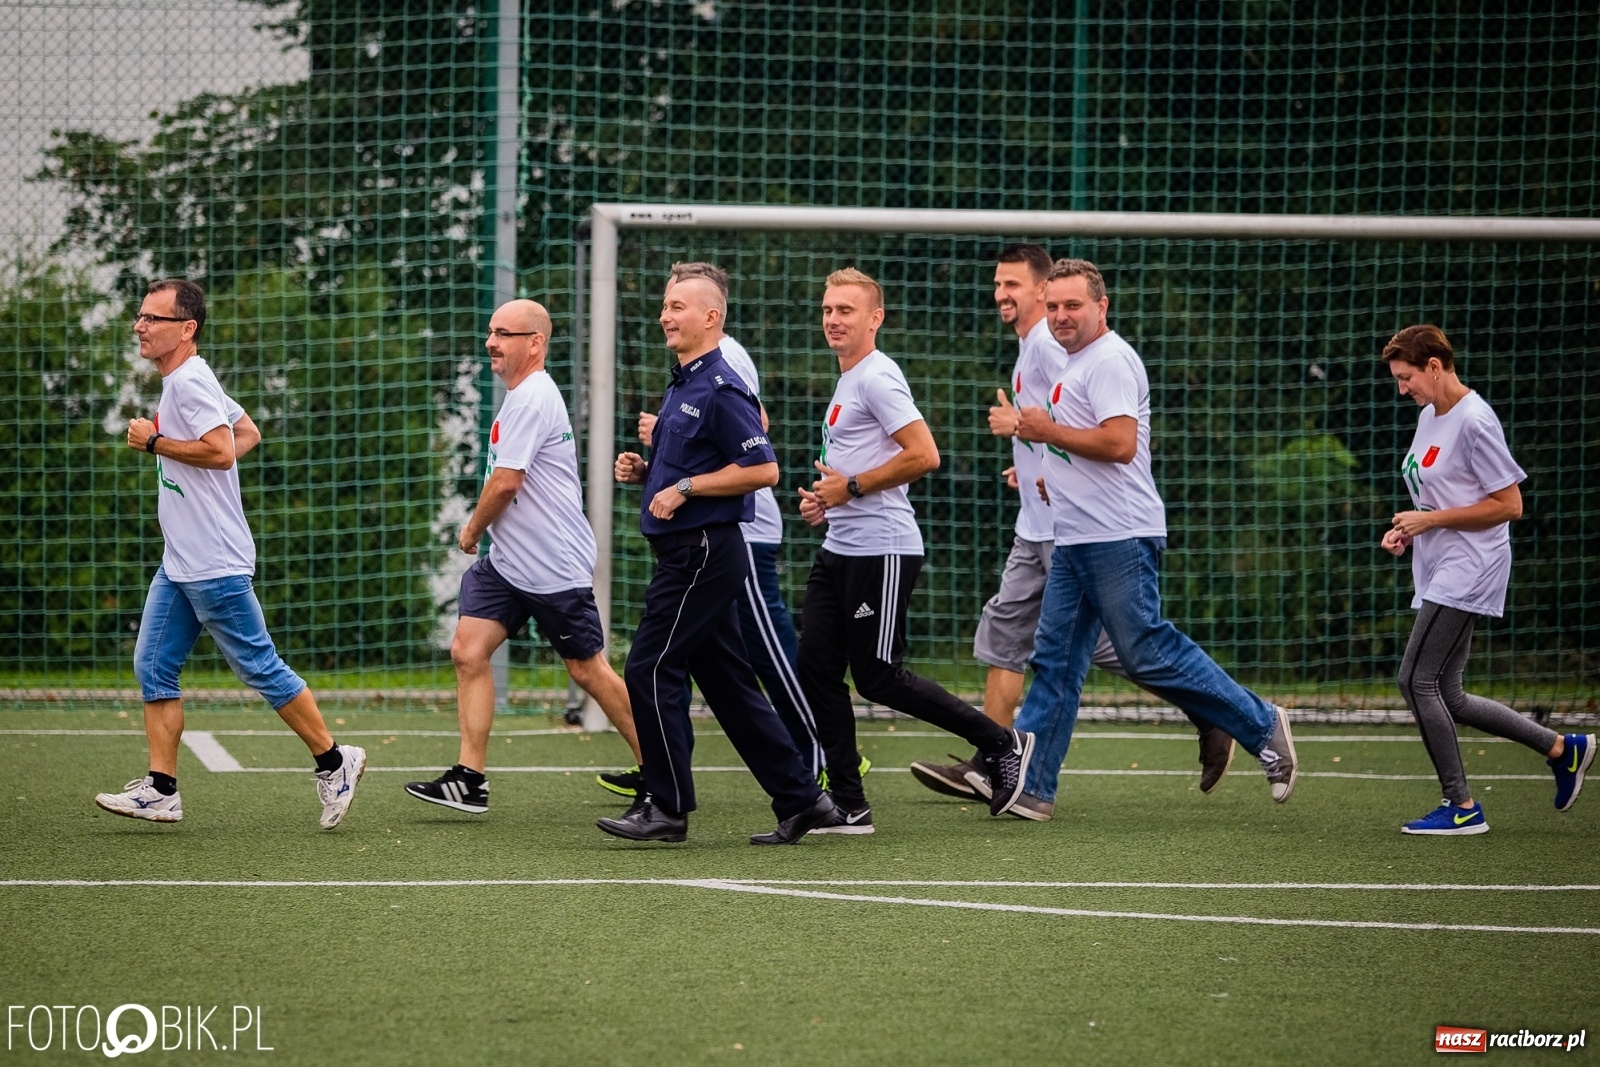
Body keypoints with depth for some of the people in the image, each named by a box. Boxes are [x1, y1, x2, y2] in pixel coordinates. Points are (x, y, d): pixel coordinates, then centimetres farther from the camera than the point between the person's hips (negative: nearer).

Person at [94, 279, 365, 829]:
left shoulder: (190, 382, -16)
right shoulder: (182, 382, 15)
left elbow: (222, 450, -27)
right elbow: (249, 433, 25)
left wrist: (154, 442, -18)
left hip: (214, 566, -10)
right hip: (178, 565, 10)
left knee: (259, 666, -2)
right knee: (154, 668, 4)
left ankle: (334, 762, 9)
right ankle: (160, 790, 4)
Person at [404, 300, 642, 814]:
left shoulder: (531, 399, -18)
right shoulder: (523, 395, 15)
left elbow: (505, 482, -21)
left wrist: (472, 529, -5)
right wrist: (483, 531, 16)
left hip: (555, 567, -10)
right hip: (507, 560, 10)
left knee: (589, 670, 1)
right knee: (468, 651, -4)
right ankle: (470, 778, -5)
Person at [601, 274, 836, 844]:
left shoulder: (721, 390, -14)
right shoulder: (681, 387, 17)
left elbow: (762, 469, -20)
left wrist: (685, 488, -19)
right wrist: (643, 471, 9)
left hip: (703, 554, -10)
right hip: (688, 554, 10)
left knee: (650, 671, -9)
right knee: (727, 682, 10)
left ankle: (667, 807, -4)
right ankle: (800, 799, 13)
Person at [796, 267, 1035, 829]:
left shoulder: (877, 377, -13)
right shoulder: (848, 380, 19)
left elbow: (923, 455, -22)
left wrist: (852, 488, -16)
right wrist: (826, 500, 13)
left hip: (882, 550, -10)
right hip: (839, 549, 10)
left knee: (878, 678, -6)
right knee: (816, 668, 2)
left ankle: (1003, 744, 8)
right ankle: (848, 806, 5)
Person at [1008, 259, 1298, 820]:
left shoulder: (1109, 361, -12)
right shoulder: (1076, 363, 21)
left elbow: (1120, 442, -23)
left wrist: (1049, 431, -14)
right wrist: (1055, 479, 20)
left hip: (1119, 538, -10)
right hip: (1076, 540, 10)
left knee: (1146, 652, -9)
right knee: (1054, 660, 6)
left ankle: (1261, 726, 3)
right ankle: (1028, 786, 5)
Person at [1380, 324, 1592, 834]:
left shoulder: (1474, 422, -16)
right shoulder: (1429, 415, 14)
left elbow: (1509, 505, -17)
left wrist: (1430, 520, -16)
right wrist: (1408, 529, 9)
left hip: (1468, 571, -10)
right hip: (1439, 576, 10)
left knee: (1418, 679, -12)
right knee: (1446, 697, 8)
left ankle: (1461, 807, -4)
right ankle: (1563, 748, 19)